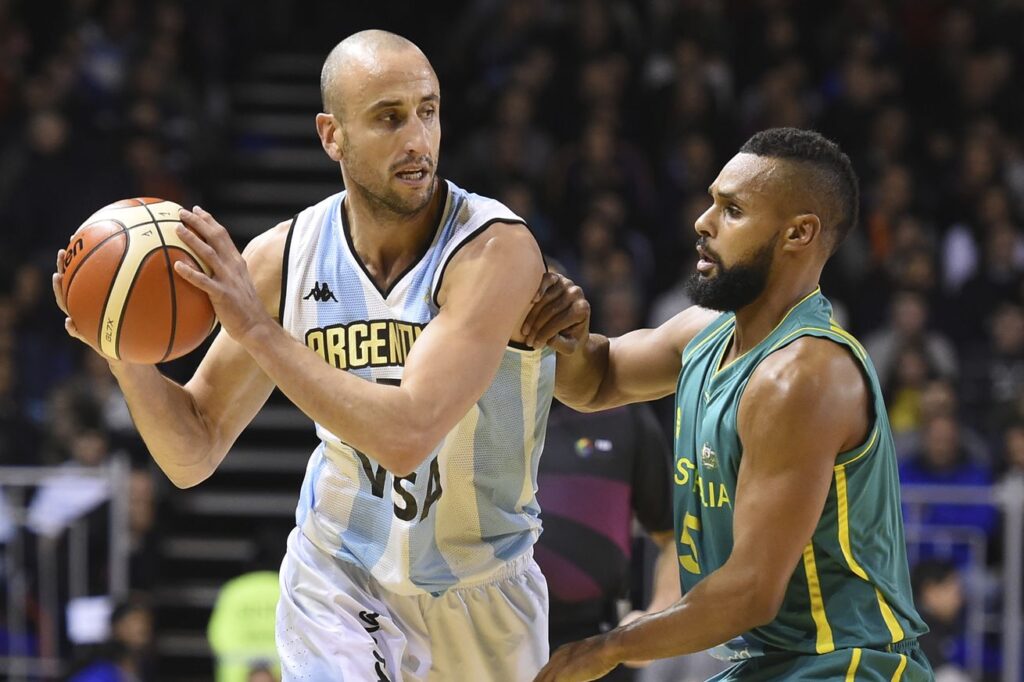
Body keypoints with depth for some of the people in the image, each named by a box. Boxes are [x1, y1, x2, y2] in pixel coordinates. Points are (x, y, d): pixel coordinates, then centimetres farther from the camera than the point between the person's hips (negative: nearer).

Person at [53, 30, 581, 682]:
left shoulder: (496, 249, -24)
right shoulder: (281, 258, -10)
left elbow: (406, 436, -35)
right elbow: (194, 456, -3)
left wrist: (258, 331, -32)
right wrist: (127, 356, -22)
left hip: (483, 601, -1)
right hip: (339, 578, 1)